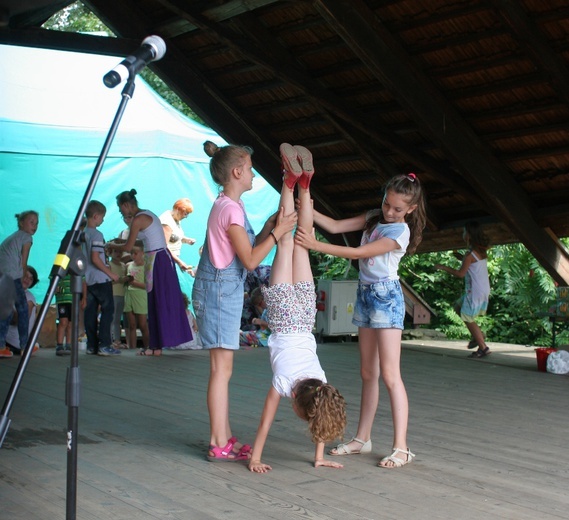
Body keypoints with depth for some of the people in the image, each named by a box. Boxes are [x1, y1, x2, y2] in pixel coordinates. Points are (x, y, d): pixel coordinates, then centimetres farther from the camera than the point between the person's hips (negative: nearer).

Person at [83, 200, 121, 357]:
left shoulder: (82, 234, 10)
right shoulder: (96, 234, -14)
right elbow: (95, 258, -20)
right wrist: (110, 273, -14)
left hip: (88, 279, 8)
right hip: (101, 279, -8)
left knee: (90, 311, 8)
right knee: (107, 310, -3)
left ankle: (92, 345, 11)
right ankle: (104, 345, -7)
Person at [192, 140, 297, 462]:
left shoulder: (227, 206, 15)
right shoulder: (231, 208, -16)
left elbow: (247, 251, 15)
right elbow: (250, 260, -17)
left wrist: (268, 230, 7)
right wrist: (277, 233, -12)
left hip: (224, 290, 10)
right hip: (221, 290, -10)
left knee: (222, 367, 12)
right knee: (222, 368, -7)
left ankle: (224, 438, 18)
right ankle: (220, 445, -3)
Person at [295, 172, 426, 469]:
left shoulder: (400, 231, -13)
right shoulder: (375, 217, 9)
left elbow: (359, 253, -20)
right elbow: (335, 227, 6)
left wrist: (315, 245, -25)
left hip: (386, 296, -7)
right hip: (365, 294, 7)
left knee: (389, 374, -12)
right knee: (368, 373, 11)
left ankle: (401, 448, -11)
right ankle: (363, 438, 18)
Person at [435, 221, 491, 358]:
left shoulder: (470, 254, -16)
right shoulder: (482, 251, 8)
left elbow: (461, 273, -14)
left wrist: (443, 267, -5)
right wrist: (462, 258, 17)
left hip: (475, 291, -9)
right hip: (484, 289, 9)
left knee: (468, 318, 3)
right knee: (458, 307, 22)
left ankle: (483, 347, 4)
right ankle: (478, 335, 17)